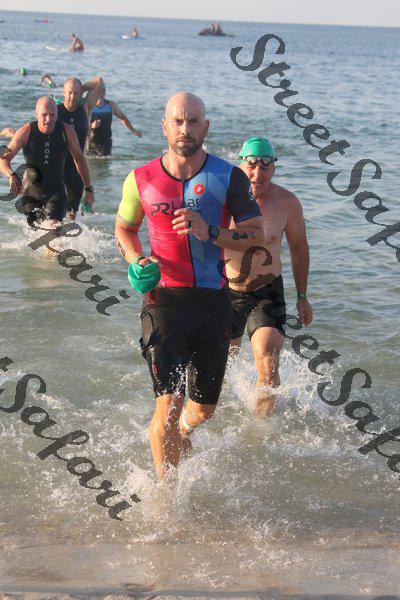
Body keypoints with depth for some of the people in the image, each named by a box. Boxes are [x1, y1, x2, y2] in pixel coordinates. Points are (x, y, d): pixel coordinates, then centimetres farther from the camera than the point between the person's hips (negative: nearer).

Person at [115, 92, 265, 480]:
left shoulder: (228, 178, -1)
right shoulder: (141, 180, 1)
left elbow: (257, 233, -2)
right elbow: (124, 228, 18)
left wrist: (209, 232, -18)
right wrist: (136, 260, -3)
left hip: (213, 301, 2)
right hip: (164, 298, -2)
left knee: (203, 409, 13)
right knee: (169, 401, -15)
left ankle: (179, 436, 49)